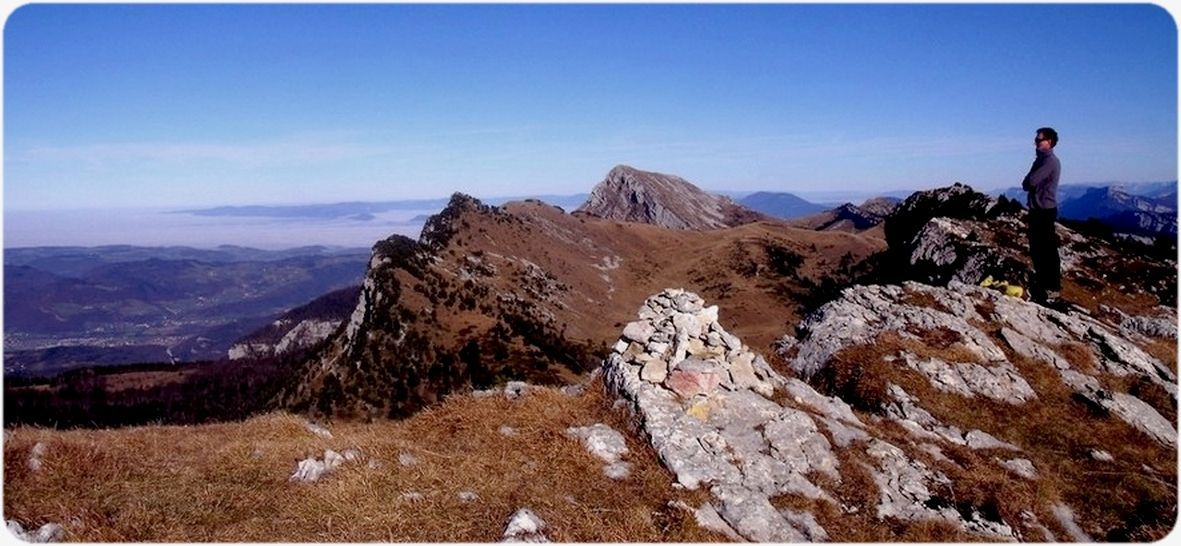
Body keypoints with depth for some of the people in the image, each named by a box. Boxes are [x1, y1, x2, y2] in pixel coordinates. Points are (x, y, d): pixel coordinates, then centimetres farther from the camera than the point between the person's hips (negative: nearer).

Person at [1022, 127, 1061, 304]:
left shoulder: (1049, 161, -15)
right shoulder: (1042, 159, 17)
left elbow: (1029, 182, -22)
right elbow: (1027, 184, 16)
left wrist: (1028, 183, -2)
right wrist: (1030, 184, -4)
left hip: (1045, 211, -10)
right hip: (1037, 210, 10)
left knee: (1048, 251, -6)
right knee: (1037, 250, 17)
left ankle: (1052, 290, -1)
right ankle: (1041, 285, 28)